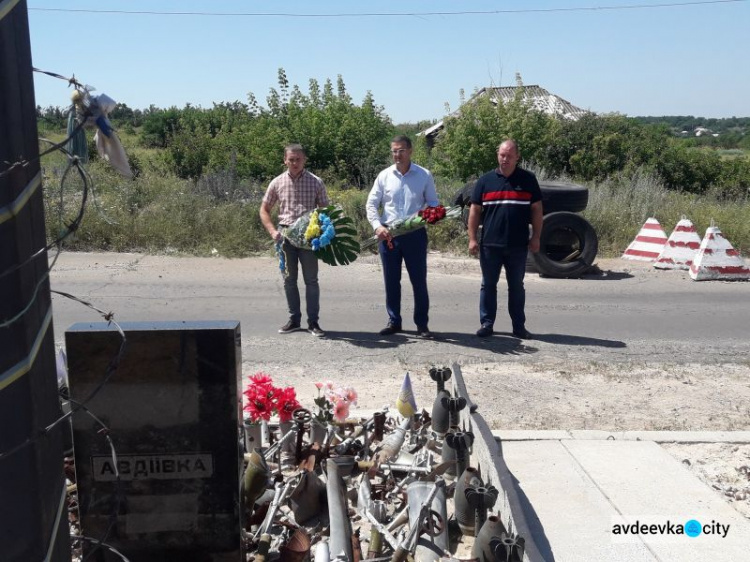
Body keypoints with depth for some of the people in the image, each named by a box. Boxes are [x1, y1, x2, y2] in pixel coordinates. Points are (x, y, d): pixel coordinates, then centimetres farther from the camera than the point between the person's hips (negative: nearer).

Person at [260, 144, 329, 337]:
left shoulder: (316, 182, 1)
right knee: (289, 279, 9)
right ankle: (294, 319, 20)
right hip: (285, 234, 2)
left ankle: (313, 322, 8)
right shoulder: (277, 183, 5)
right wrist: (272, 231, -3)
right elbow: (264, 209, 12)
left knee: (311, 280, 0)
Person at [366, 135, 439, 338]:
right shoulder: (384, 176, 4)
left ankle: (422, 323, 13)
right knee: (391, 281, 9)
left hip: (415, 234, -2)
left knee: (419, 280, 3)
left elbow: (433, 203, 6)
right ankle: (394, 321, 21)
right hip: (388, 234, 2)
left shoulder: (424, 175, 1)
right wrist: (377, 226, -12)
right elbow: (371, 204, 4)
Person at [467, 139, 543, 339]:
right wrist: (472, 238, 0)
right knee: (488, 285, 7)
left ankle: (519, 326, 17)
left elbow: (536, 209, 5)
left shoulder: (528, 180, 4)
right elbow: (475, 210, 6)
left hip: (518, 245, 0)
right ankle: (487, 323, 16)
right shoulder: (485, 180, 5)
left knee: (516, 286, 9)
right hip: (490, 245, 1)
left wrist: (536, 237, -1)